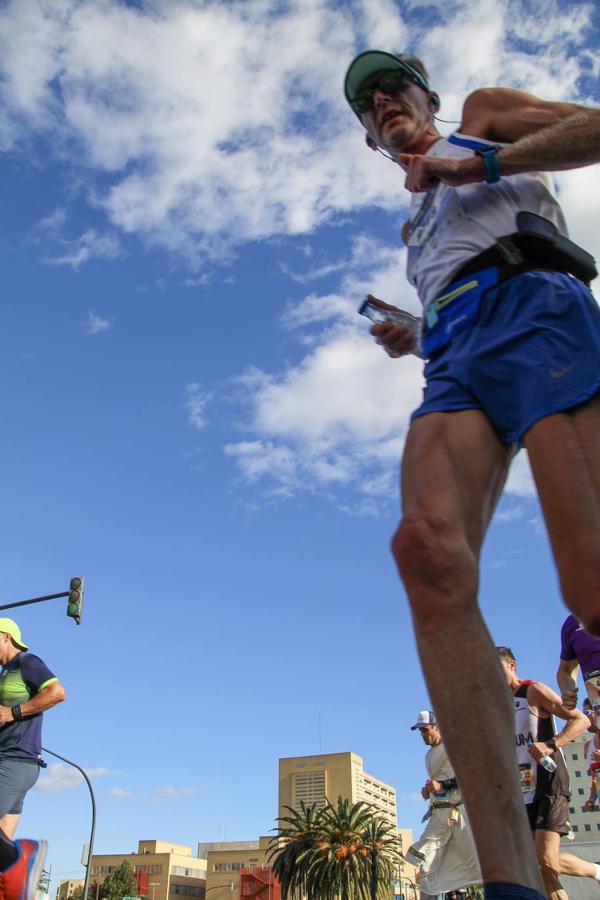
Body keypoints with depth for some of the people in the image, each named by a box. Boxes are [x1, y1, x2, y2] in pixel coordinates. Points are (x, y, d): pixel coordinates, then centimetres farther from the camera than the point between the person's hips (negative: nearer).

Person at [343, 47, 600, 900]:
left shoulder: (483, 117, 30)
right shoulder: (415, 221, 42)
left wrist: (474, 165, 6)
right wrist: (411, 341, 17)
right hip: (455, 359, 4)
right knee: (425, 545, -28)